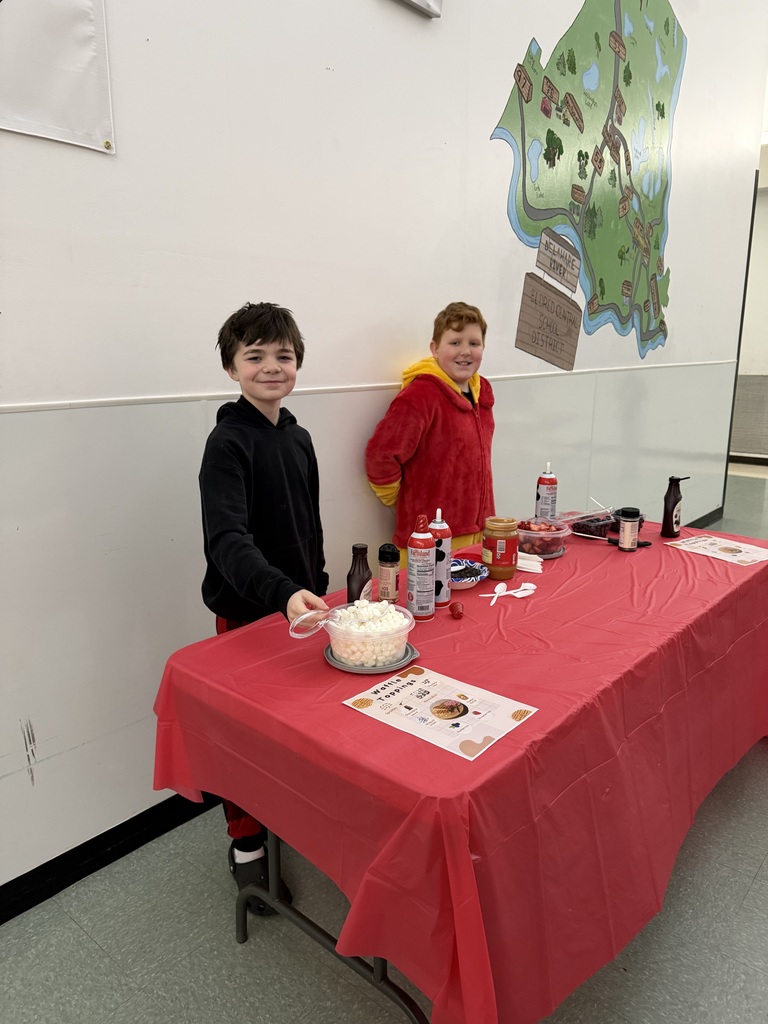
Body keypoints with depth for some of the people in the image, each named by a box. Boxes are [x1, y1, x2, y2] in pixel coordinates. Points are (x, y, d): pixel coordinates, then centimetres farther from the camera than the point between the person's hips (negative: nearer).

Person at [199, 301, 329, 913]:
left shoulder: (298, 437, 4)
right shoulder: (228, 442, -17)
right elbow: (227, 540, -30)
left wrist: (318, 589, 15)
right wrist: (284, 592, -45)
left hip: (300, 602, 7)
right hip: (247, 610, -6)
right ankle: (247, 845, 28)